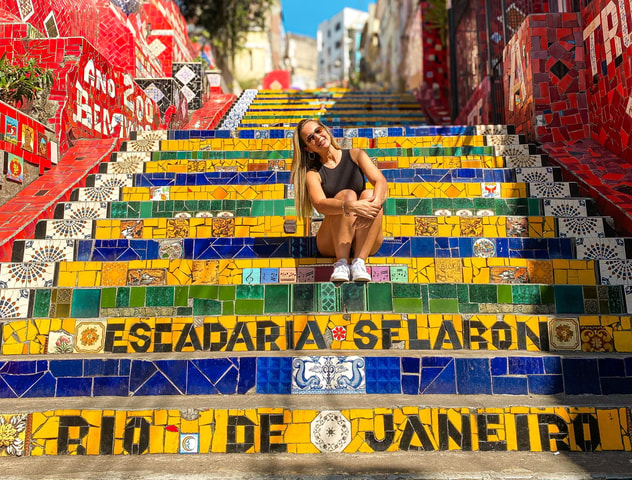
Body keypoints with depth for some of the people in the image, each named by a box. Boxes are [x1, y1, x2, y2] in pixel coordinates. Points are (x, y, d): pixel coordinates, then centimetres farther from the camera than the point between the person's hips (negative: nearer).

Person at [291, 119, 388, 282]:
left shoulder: (355, 155, 9)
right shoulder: (313, 173, 4)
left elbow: (381, 182, -7)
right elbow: (320, 204, -17)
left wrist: (375, 204, -29)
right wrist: (350, 206, -36)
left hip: (365, 241, 2)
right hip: (332, 242, -1)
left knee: (369, 195, -23)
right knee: (347, 194, -24)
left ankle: (359, 262, -30)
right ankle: (342, 263, -30)